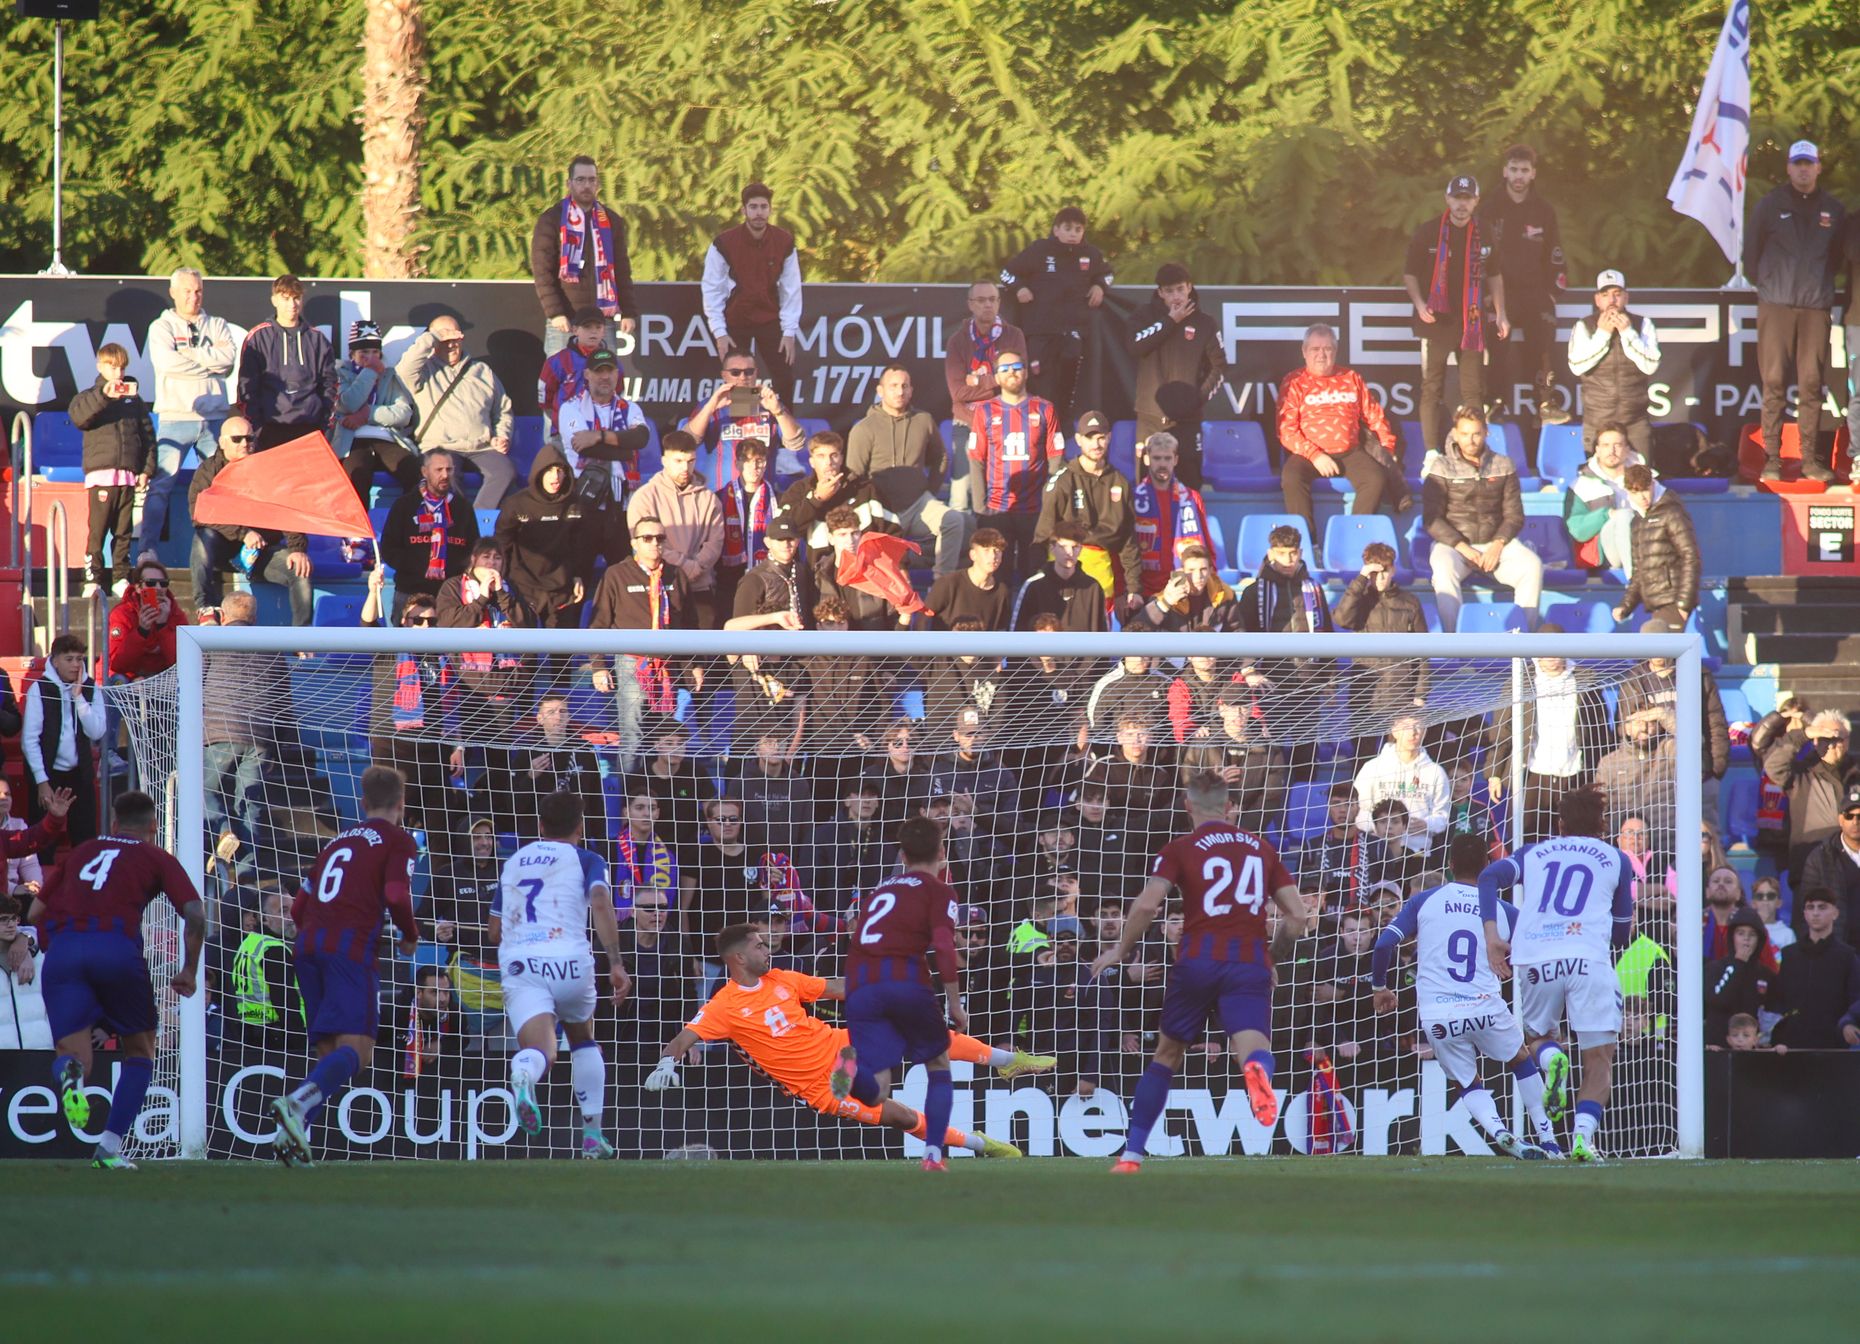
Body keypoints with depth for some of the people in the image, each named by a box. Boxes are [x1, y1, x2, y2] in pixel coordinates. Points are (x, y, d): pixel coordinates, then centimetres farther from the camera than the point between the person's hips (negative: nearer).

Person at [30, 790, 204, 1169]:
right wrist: (190, 971, 15)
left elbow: (34, 913, 26)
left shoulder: (80, 851, 27)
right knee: (140, 1049, 17)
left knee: (72, 1053, 1)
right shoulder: (157, 859, 17)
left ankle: (70, 1073, -38)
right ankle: (110, 1147, 5)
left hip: (62, 951, 2)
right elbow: (195, 914, 4)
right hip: (117, 949, -2)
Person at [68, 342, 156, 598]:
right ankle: (92, 579, -6)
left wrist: (147, 469, 7)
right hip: (100, 473, -3)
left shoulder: (134, 399, 16)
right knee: (98, 529, -8)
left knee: (123, 530, 5)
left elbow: (148, 435, 16)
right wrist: (103, 395, -26)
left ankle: (121, 577, 11)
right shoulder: (90, 397, 8)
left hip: (128, 475, 3)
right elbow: (77, 414, -15)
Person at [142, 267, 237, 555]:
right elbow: (167, 361, -12)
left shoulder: (217, 326, 15)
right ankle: (146, 550, -10)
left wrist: (189, 354, -9)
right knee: (161, 485, -9)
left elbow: (230, 357, -4)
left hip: (214, 417, 3)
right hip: (176, 418, -3)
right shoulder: (161, 327, 6)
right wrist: (212, 363, -5)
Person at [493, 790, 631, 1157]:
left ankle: (523, 1074, -53)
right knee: (583, 1041, 26)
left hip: (517, 962, 1)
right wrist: (616, 964, -14)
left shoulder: (514, 862, 25)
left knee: (540, 1051, -15)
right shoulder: (586, 860, 12)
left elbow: (495, 932, 28)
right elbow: (601, 904, -9)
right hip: (568, 958, -1)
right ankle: (592, 1134, 23)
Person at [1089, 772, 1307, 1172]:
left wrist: (1121, 949, 8)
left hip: (1199, 958, -1)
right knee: (1250, 1040, -15)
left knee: (1167, 1053, 16)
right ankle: (1257, 1067, -55)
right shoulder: (1261, 849, 17)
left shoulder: (1180, 849, 7)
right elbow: (1297, 917, 14)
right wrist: (1272, 959, 29)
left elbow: (1148, 905, -8)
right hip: (1251, 960, 1)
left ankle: (1133, 1153, 19)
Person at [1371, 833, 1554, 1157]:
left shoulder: (1424, 901, 5)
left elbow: (1384, 944, -1)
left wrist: (1379, 986, 15)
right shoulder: (1504, 911, 7)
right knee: (1522, 1060, 27)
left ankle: (1498, 1130, -12)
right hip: (1486, 1007, 0)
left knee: (1469, 1084, 18)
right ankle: (1548, 1140, 22)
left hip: (1437, 1017, 0)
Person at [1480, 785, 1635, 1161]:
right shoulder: (1616, 859, 18)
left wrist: (1492, 934, -3)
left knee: (1536, 1035, 25)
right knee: (1598, 1059, 3)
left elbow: (1490, 876, 2)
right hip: (1590, 959, -2)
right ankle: (1584, 1135, -18)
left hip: (1535, 960, 2)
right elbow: (1622, 932, 22)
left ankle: (1550, 1058, -11)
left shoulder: (1534, 853, 21)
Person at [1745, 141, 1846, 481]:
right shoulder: (1771, 205, 3)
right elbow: (1751, 252, 9)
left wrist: (1821, 283, 11)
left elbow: (1839, 257, 19)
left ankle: (1811, 459, 5)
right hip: (1776, 307, -2)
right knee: (1774, 383, -3)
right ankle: (1771, 459, 0)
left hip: (1816, 308, 2)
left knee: (1812, 384, 1)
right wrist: (1767, 284, 7)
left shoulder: (1832, 210, 9)